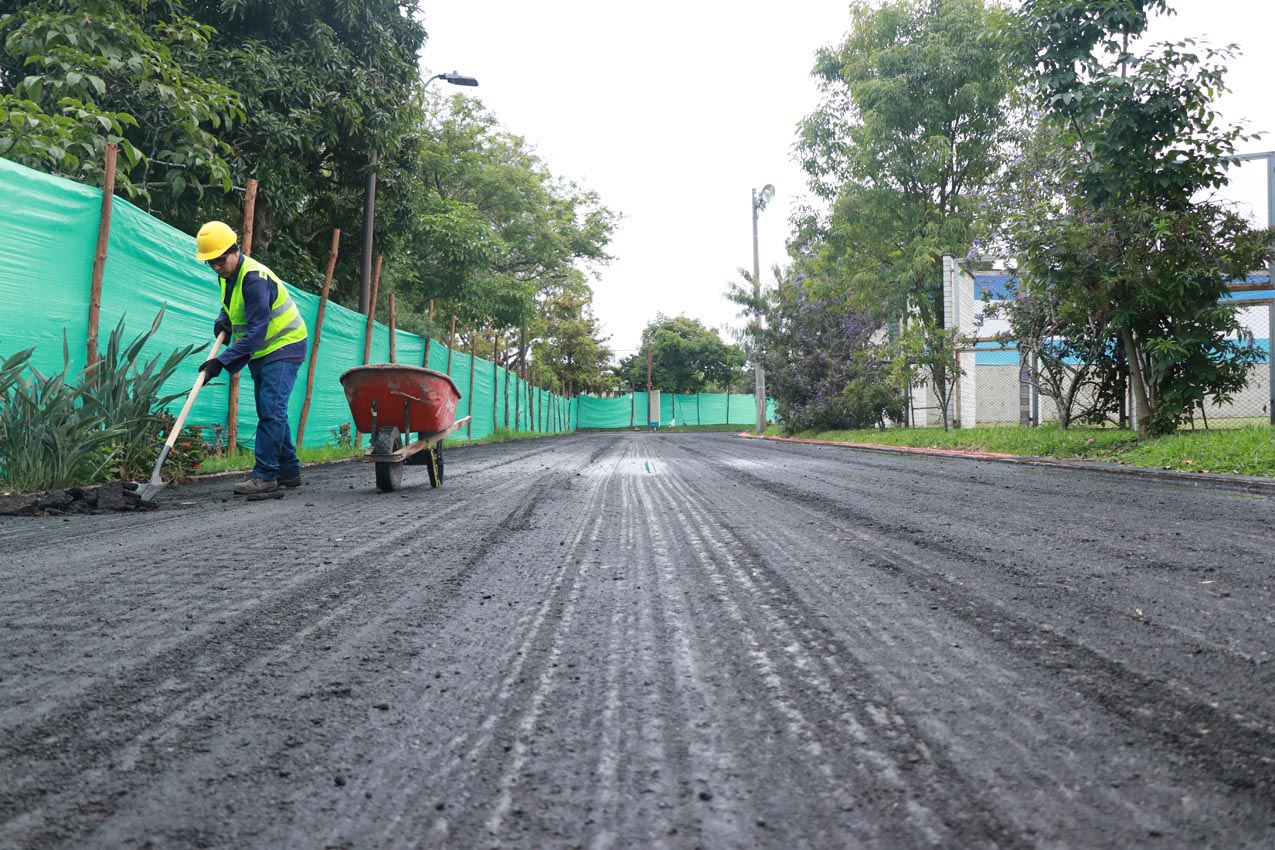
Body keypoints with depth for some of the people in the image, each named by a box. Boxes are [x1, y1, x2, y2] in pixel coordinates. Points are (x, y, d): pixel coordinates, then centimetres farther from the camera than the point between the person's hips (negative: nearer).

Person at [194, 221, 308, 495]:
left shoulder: (254, 278, -25)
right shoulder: (228, 275, 5)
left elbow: (257, 330, -30)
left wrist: (222, 361, -33)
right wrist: (223, 320, 3)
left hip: (283, 347, -10)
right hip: (261, 351, 10)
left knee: (271, 410, -16)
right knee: (270, 412, 11)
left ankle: (264, 475, -14)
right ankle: (289, 471, 18)